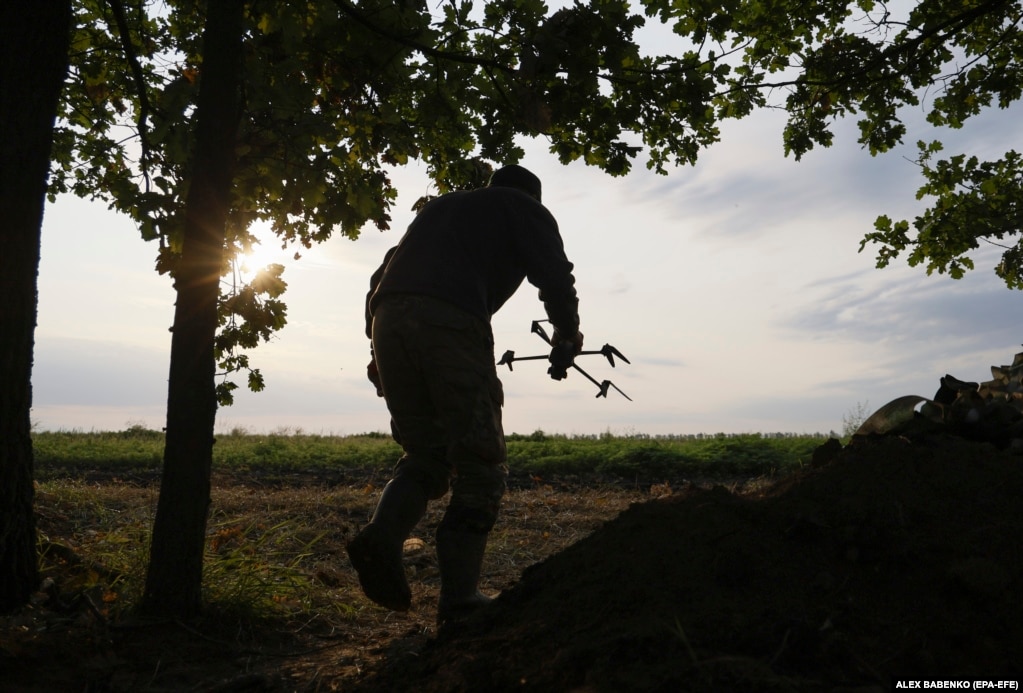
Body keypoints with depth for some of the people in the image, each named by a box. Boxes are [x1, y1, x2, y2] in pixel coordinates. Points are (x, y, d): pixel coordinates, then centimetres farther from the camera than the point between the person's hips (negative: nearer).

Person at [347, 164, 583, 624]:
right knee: (478, 467, 3)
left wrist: (378, 352, 28)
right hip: (452, 323, -5)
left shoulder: (438, 206, 37)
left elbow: (381, 277, 30)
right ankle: (459, 599, 0)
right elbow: (555, 277, 5)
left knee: (425, 454, 16)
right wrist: (566, 335, 23)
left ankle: (382, 536, -9)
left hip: (387, 319, 6)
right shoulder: (526, 210, 21)